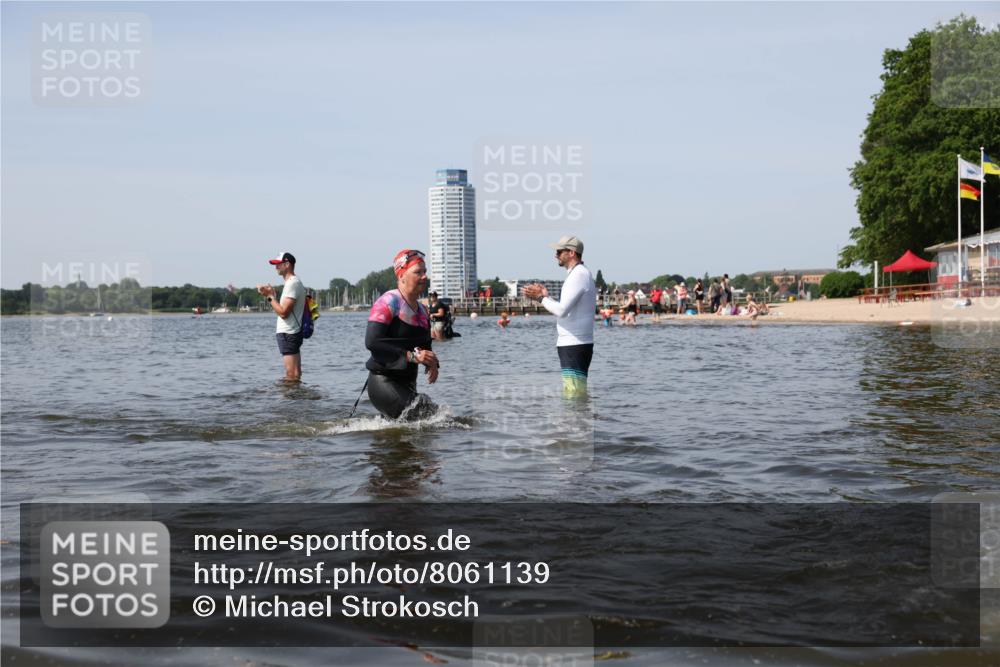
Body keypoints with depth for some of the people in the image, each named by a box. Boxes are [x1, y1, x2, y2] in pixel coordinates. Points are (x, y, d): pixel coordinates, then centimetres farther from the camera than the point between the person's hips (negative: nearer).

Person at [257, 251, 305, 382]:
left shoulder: (292, 283, -15)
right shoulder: (293, 282, 19)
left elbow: (283, 312, -21)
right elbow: (283, 310, 19)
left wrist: (270, 296, -11)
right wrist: (271, 295, 9)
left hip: (288, 334, -11)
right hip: (291, 333, 11)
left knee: (291, 375, -11)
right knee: (294, 375, 12)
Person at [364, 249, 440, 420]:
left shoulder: (422, 311, 15)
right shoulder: (389, 302, -10)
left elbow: (425, 347, 25)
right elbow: (371, 342, -20)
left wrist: (432, 363, 0)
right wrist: (411, 356, -24)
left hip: (407, 386, 8)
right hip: (383, 382, -8)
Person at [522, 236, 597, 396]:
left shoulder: (578, 275, -14)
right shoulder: (581, 274, 18)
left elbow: (562, 310, -24)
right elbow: (566, 310, 22)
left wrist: (543, 299, -8)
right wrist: (545, 296, 12)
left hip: (575, 346, -11)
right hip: (572, 345, 11)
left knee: (574, 394, -10)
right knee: (571, 394, 14)